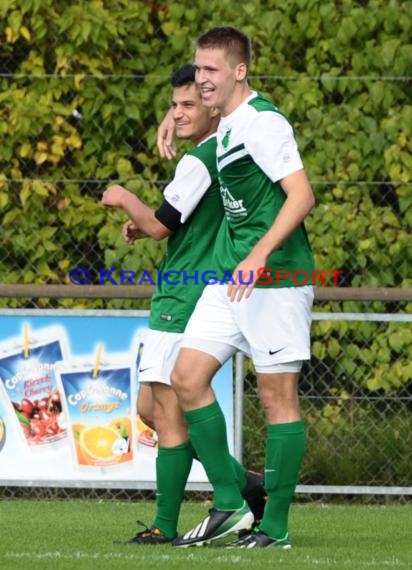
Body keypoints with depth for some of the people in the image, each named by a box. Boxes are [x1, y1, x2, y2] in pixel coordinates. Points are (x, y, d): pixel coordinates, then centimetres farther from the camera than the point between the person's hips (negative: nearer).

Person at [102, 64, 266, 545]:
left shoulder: (199, 161, -15)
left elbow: (160, 225, -14)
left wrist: (124, 199, 3)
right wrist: (147, 225, 17)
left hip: (183, 302, -10)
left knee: (168, 413, -7)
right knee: (151, 408, 14)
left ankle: (165, 527, -5)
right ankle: (243, 483, 14)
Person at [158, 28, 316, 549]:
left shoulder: (263, 123, -14)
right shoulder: (226, 125, 13)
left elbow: (301, 195, -23)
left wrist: (259, 255, -31)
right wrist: (176, 117, 22)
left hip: (276, 276, -9)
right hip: (230, 278, 9)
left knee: (277, 394, -3)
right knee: (187, 377, 2)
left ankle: (276, 526, 3)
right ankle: (229, 503, 8)